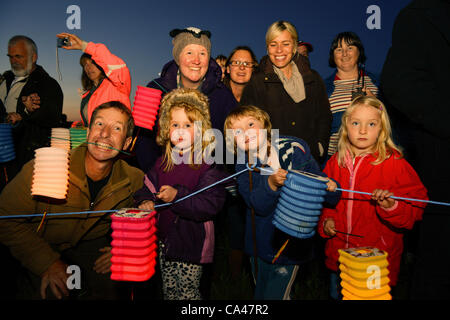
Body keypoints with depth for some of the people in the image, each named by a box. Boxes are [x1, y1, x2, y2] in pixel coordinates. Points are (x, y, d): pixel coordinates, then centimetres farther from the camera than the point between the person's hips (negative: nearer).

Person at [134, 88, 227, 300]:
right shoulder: (162, 163, 3)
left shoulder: (206, 167, -16)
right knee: (168, 291, 23)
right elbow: (148, 187, 14)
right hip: (164, 240, 6)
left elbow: (211, 205, -24)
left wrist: (177, 196, -31)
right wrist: (146, 201, -8)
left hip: (191, 244, -6)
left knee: (187, 293, 8)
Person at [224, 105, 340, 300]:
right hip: (261, 243, 3)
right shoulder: (244, 166, -5)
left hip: (291, 242, -3)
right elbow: (258, 205, -18)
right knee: (260, 294, 22)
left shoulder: (294, 151, -12)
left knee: (275, 295, 2)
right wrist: (271, 183, -35)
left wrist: (329, 188, -25)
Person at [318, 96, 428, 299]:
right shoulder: (335, 163, 2)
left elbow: (415, 210, -10)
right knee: (336, 294, 21)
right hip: (338, 256, 4)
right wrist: (326, 220, -1)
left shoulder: (395, 164, -10)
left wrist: (391, 207, -28)